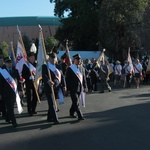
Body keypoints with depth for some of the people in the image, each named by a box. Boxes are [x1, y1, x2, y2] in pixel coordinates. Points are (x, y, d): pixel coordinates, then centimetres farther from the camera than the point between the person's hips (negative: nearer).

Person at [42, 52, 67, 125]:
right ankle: (55, 119, -5)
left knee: (53, 104, 14)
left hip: (57, 88, 6)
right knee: (52, 104, -7)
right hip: (49, 88, -6)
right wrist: (48, 81, -38)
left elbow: (62, 76, 12)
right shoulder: (45, 66, -3)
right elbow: (44, 75, -19)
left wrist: (64, 85, 2)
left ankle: (49, 118, 28)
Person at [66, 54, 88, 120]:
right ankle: (80, 116, -4)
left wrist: (85, 87, 9)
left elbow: (84, 78, 13)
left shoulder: (82, 68, 10)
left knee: (75, 102, 16)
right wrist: (68, 88, -9)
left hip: (80, 88, 6)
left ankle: (72, 113, 33)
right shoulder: (70, 68, -6)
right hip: (73, 88, -6)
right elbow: (67, 79, -6)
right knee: (76, 103, -6)